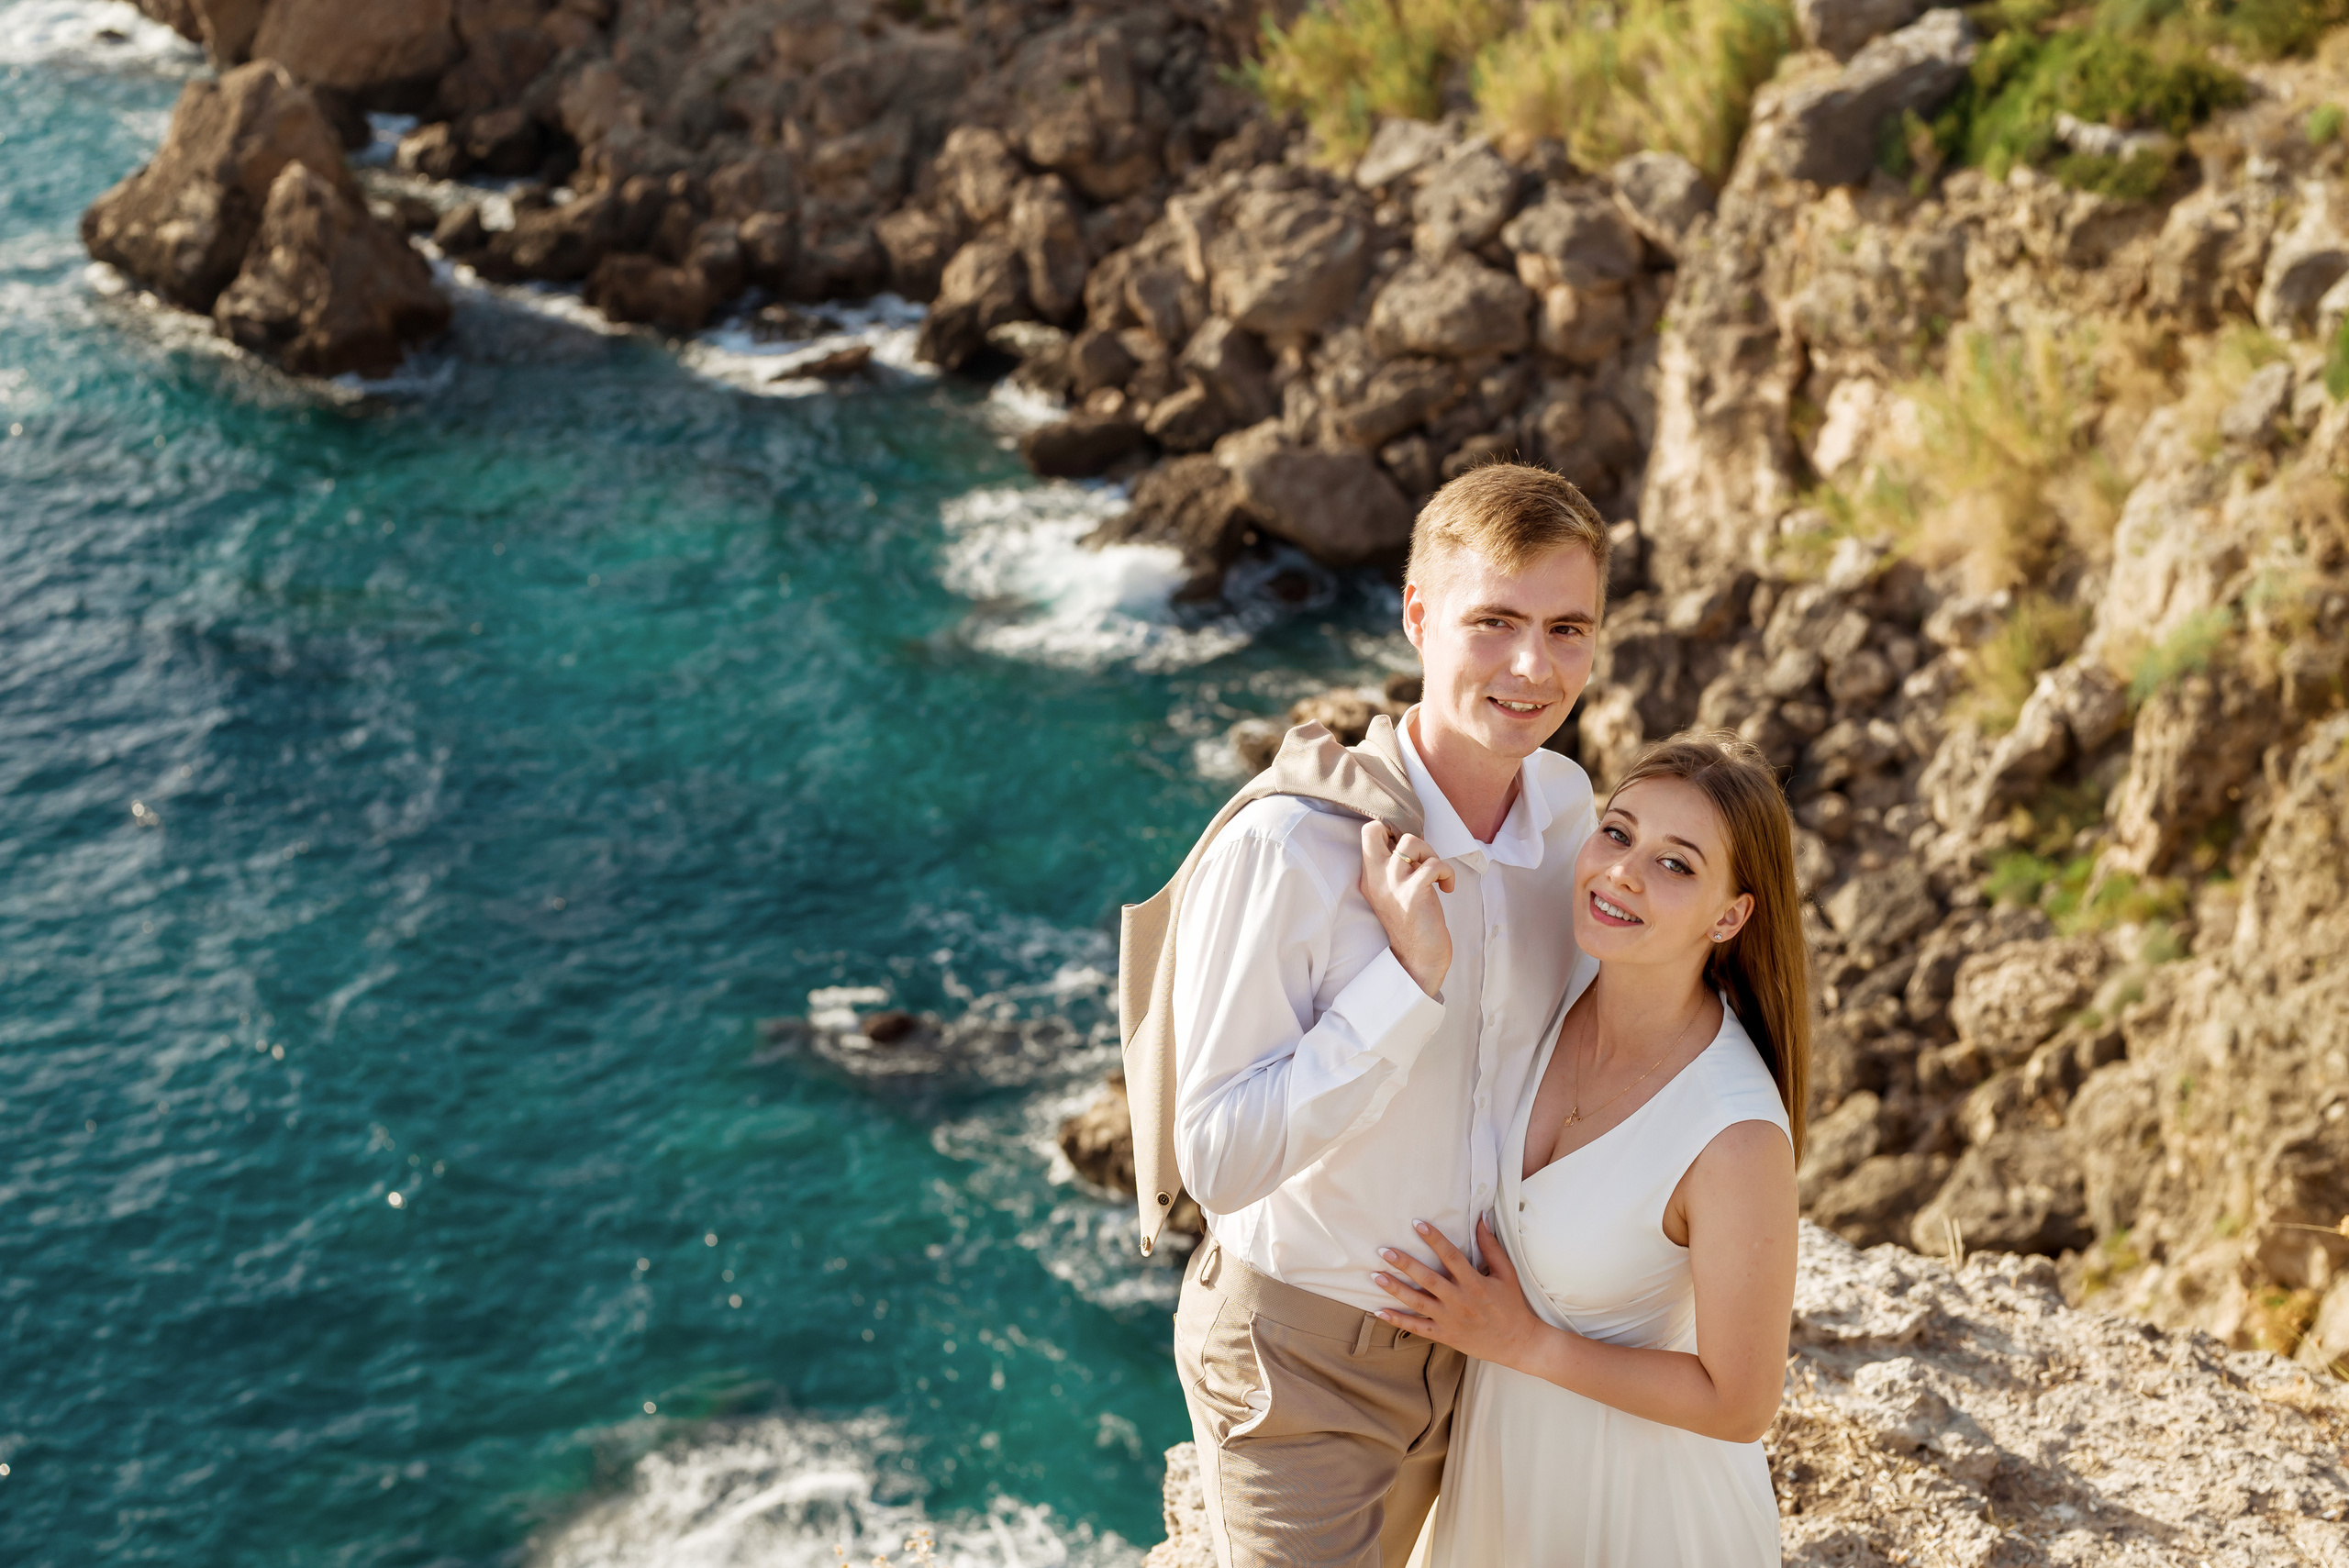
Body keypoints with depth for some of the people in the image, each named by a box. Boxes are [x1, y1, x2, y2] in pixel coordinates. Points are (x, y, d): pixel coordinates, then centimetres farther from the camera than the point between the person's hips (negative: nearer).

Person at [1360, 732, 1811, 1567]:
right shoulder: (1552, 982, -15)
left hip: (1638, 1494, -5)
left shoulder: (1740, 1137, -31)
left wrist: (1524, 1341, -20)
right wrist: (1420, 964, -30)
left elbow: (1740, 1404, -22)